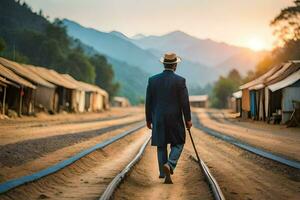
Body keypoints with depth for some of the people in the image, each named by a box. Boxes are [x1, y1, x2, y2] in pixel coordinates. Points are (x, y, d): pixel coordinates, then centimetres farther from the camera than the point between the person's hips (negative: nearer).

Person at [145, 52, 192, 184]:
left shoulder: (152, 80, -1)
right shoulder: (180, 81, -9)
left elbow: (148, 102, 3)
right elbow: (185, 102, -8)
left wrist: (148, 119, 13)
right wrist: (188, 120, 2)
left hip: (158, 120, 3)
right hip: (175, 119, -3)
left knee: (161, 146, 14)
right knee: (178, 144, 11)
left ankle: (163, 173, 17)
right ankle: (169, 165, -12)